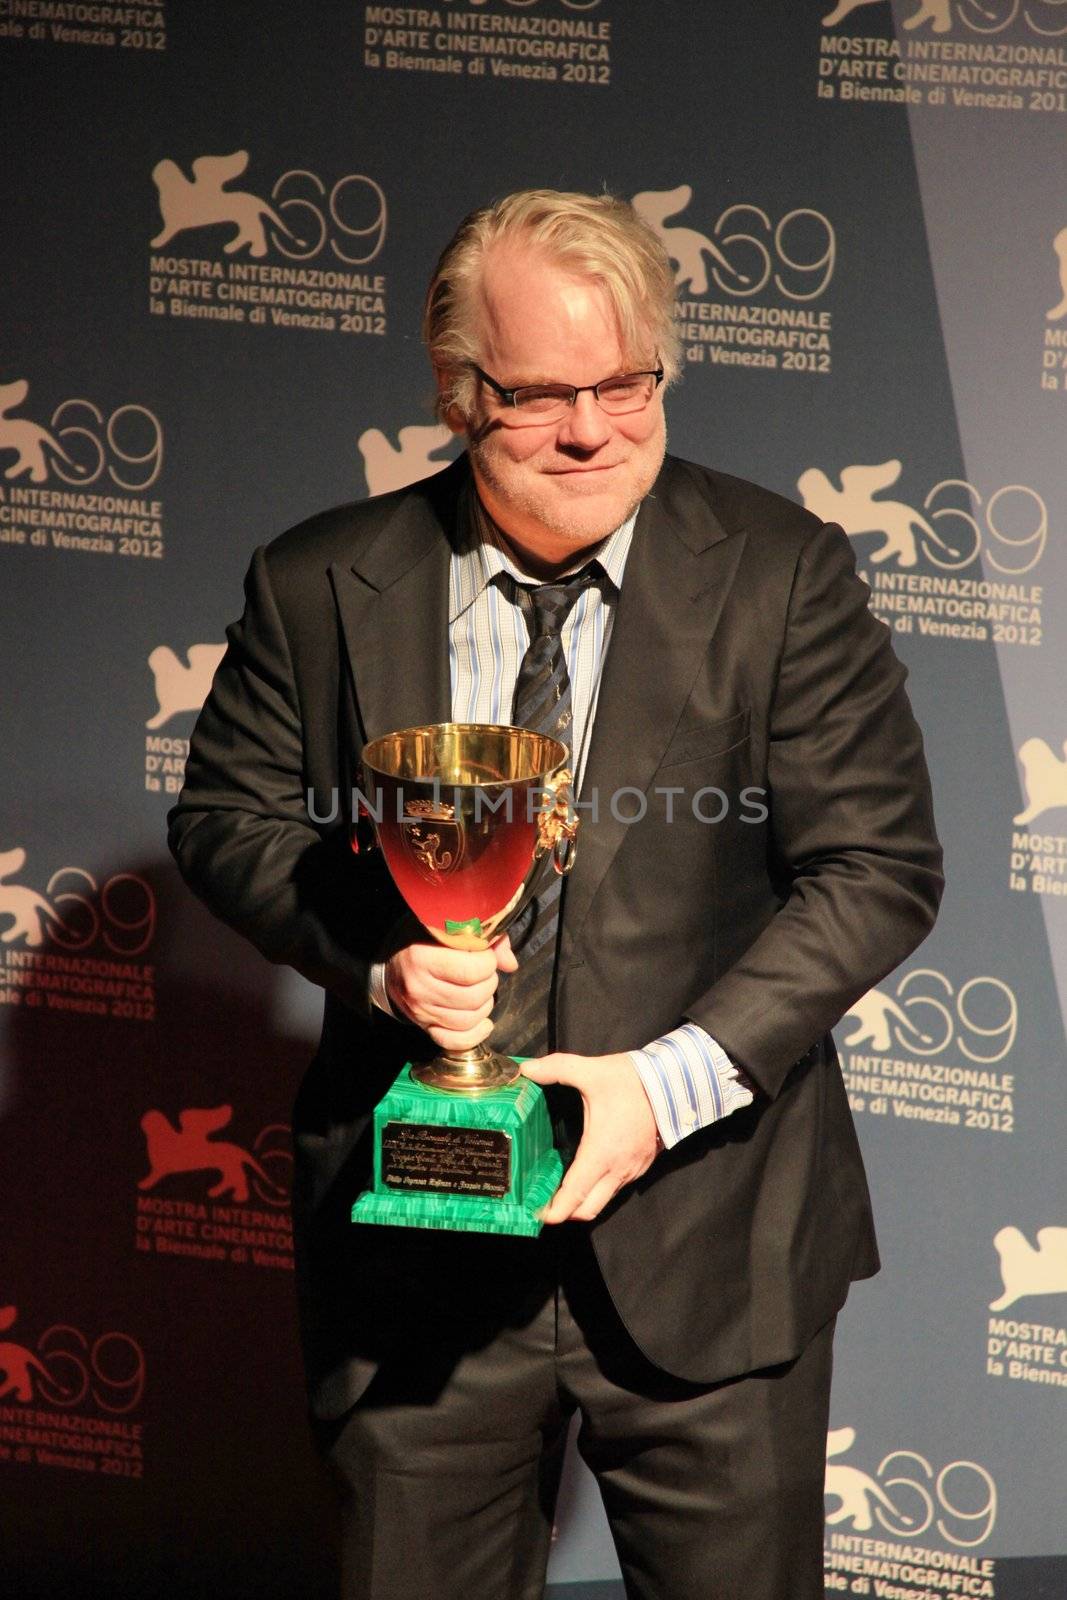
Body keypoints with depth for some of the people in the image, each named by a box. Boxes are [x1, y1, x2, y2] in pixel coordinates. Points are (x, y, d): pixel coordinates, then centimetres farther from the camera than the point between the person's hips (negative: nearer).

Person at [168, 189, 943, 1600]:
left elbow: (878, 867, -6)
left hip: (705, 1234, -1)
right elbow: (227, 821, 7)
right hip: (412, 1233, 1)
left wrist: (675, 1077, -18)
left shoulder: (782, 574, -5)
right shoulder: (319, 587, 0)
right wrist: (374, 961, -13)